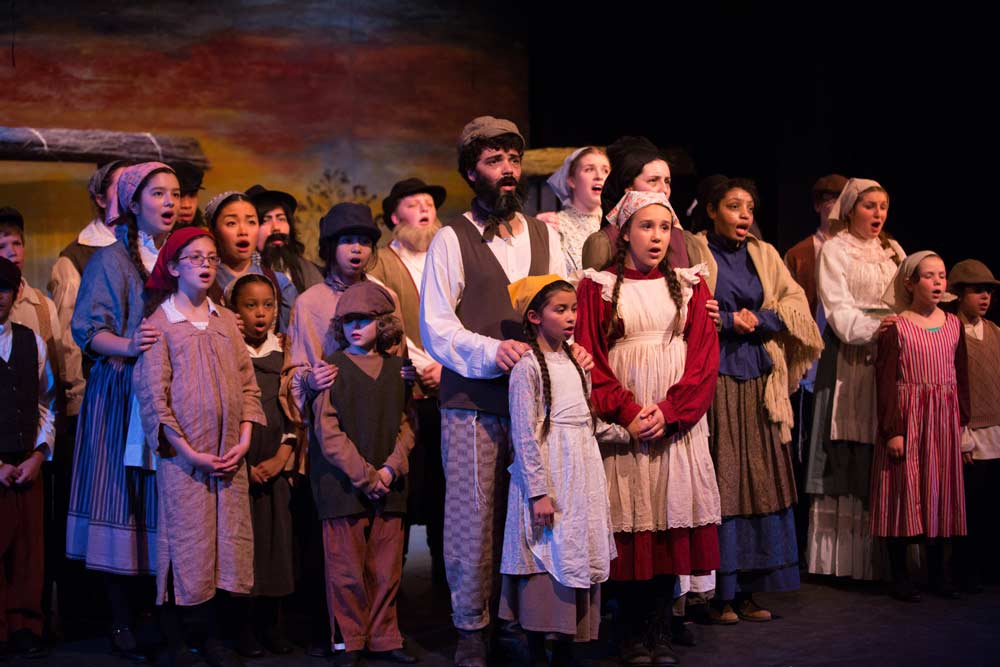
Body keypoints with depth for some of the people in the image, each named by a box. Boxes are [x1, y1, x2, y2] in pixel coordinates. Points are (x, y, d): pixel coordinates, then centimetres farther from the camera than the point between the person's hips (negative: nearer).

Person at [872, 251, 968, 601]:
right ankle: (900, 575, 7)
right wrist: (892, 430, -14)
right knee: (904, 491, -1)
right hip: (908, 417, -5)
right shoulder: (896, 328, -7)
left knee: (942, 491, 9)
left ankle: (937, 570, 20)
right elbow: (886, 382, -10)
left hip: (944, 418, 5)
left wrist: (962, 420, 8)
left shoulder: (953, 324, 7)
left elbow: (961, 376, 12)